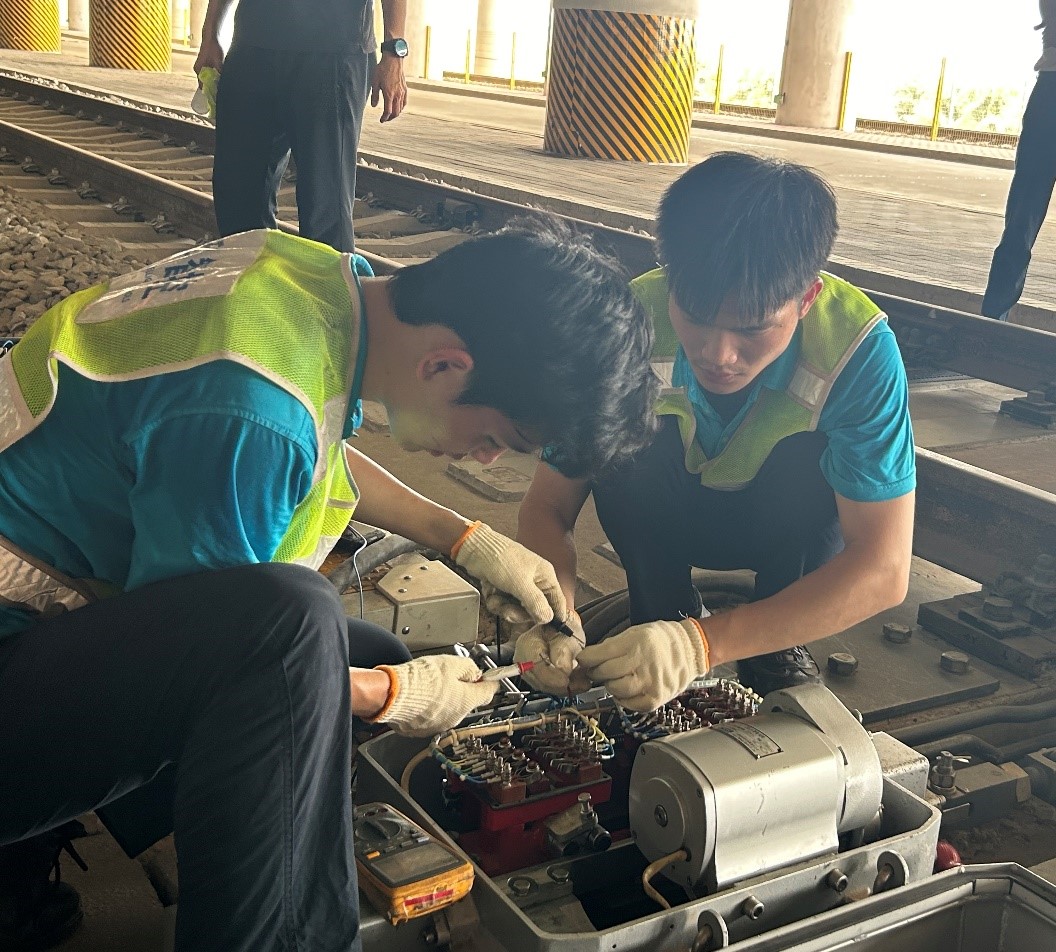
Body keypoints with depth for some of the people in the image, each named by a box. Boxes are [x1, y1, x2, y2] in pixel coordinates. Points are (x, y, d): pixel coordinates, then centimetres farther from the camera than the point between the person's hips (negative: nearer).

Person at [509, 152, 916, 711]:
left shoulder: (858, 346, -34)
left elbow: (883, 569, -36)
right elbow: (548, 505, -22)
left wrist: (702, 643, -48)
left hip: (793, 524, 0)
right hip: (668, 516, 1)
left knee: (813, 454, -32)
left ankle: (777, 650, -9)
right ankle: (660, 618, -7)